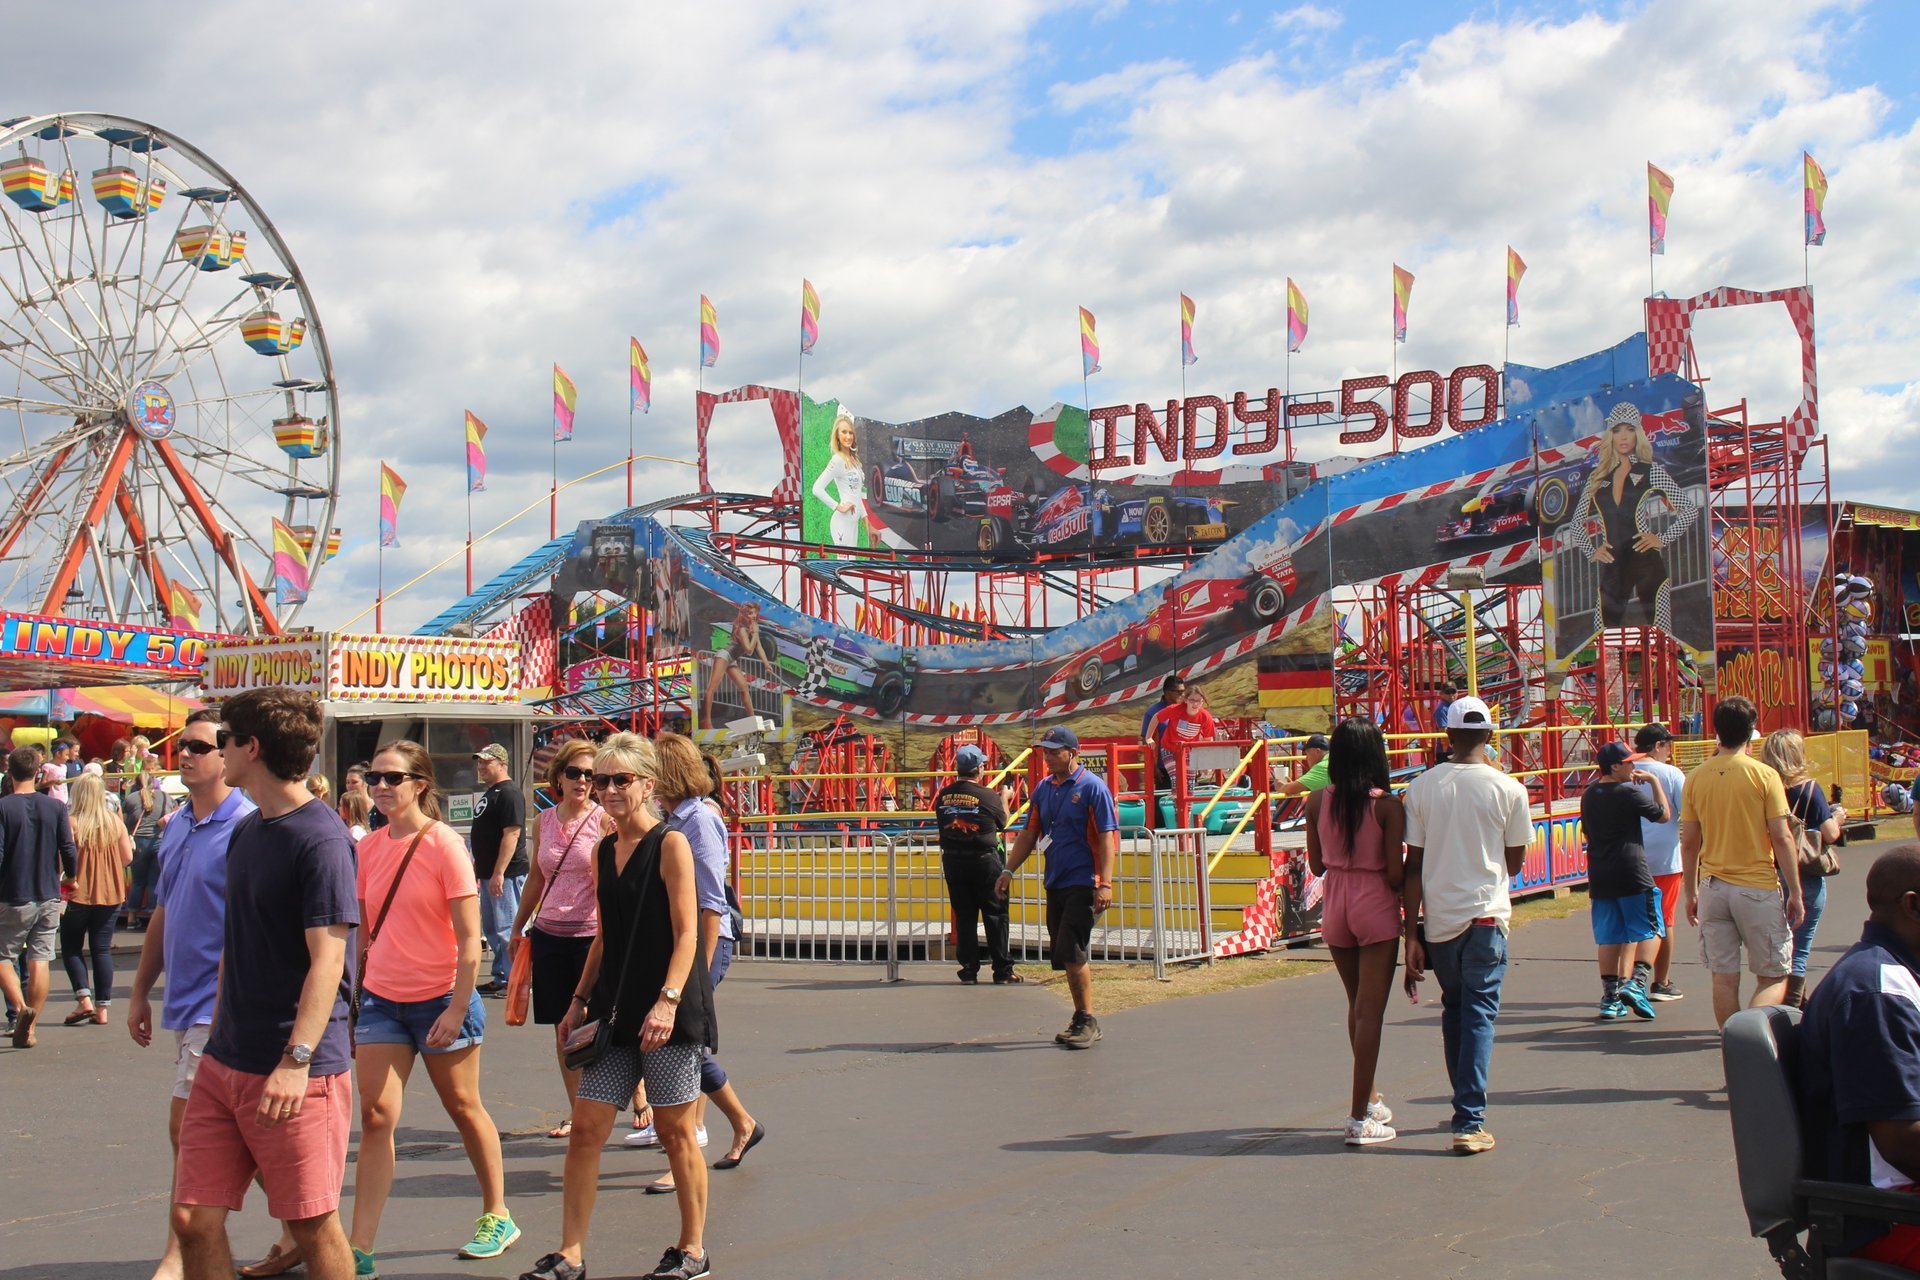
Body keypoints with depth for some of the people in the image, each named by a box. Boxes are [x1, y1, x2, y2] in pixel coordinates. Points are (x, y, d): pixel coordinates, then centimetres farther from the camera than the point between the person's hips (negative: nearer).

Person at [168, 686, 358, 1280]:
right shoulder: (246, 831, 12)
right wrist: (218, 1037, 20)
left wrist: (297, 1059, -25)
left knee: (313, 1227, 2)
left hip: (297, 1072, -8)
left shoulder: (320, 839, -14)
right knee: (194, 1219, 6)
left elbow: (327, 959, -19)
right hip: (225, 1062, 8)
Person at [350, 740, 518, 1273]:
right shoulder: (369, 849, 4)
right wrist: (350, 1004, 11)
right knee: (375, 1116, -3)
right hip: (381, 1000, 4)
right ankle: (360, 1248, -3)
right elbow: (363, 934, 12)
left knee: (464, 1108, 10)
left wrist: (457, 1009, -17)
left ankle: (497, 1216, 27)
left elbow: (469, 938, -12)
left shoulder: (444, 845, -11)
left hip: (440, 998, -4)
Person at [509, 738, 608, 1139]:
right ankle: (576, 1112, 18)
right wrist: (518, 928, 23)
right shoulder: (543, 822, 9)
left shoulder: (604, 821, -5)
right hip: (549, 934, 5)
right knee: (563, 1029, 8)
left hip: (591, 935, -5)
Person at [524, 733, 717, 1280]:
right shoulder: (605, 850, 12)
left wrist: (667, 1000, -24)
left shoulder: (670, 844, -8)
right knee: (586, 1126, 2)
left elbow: (686, 933, -13)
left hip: (669, 1011, -6)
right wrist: (581, 1000, 17)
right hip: (615, 1008, 6)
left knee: (674, 1130, 3)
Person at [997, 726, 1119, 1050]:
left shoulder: (1092, 787, -8)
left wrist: (1105, 883, -19)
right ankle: (1081, 1021, 18)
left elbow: (1107, 837, -12)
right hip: (1055, 884, 7)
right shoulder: (1043, 789, 12)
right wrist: (1008, 871, 12)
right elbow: (1029, 834, 19)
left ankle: (1088, 1021, -3)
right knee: (1065, 957, 9)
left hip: (1083, 883, -7)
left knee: (1072, 952, -13)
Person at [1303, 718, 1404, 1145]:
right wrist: (1406, 892, 8)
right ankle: (1360, 1118, 1)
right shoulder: (1387, 806, -14)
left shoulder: (1317, 801, -3)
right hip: (1375, 905, -5)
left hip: (1334, 905, 5)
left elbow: (1317, 864, 3)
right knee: (1370, 1010, 0)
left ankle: (1369, 1098, 34)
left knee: (1357, 1005, 21)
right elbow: (1395, 874, -14)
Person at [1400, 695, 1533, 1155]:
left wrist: (1412, 937, 2)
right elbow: (1514, 862, 5)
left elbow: (1413, 866, -2)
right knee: (1478, 1017, 2)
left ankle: (1465, 1107, 30)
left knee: (1454, 1010, 19)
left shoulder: (1422, 787, -2)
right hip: (1484, 918, -2)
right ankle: (1469, 1123, -5)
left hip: (1436, 921, 2)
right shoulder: (1508, 789, -6)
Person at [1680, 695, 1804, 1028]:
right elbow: (1781, 839, -9)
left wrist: (1692, 893, 15)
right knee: (1774, 977, 5)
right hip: (1758, 888, -3)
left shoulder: (1697, 778, 2)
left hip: (1713, 888, 3)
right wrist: (1795, 893, -2)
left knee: (1724, 979, 9)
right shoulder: (1764, 775, -8)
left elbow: (1689, 843, 5)